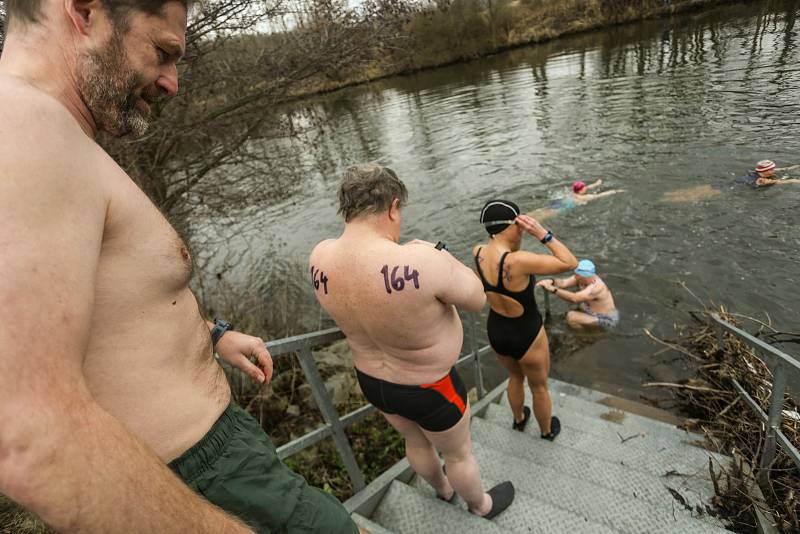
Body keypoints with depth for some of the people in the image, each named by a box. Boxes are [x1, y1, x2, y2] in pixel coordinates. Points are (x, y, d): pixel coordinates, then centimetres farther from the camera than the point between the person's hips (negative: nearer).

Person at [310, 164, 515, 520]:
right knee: (459, 453, 27)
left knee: (415, 441, 35)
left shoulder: (320, 257, -17)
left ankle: (442, 489, 66)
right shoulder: (421, 261, -38)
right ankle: (481, 505, 59)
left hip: (371, 381, 6)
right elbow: (476, 299, -19)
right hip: (428, 389, -5)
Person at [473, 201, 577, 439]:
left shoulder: (477, 253, -15)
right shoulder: (517, 261, -35)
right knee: (539, 387, 27)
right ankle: (548, 430, 54)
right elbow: (569, 263, -26)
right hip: (526, 336, -5)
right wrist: (542, 233, -26)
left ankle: (519, 419, 61)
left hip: (496, 331, 5)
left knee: (515, 376, 37)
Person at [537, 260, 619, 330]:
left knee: (571, 317, -18)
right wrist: (551, 281, -40)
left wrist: (553, 289, -50)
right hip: (595, 313, 9)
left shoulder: (596, 287, -32)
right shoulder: (581, 277, -8)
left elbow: (575, 298, -44)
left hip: (606, 320, -9)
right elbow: (563, 283, -19)